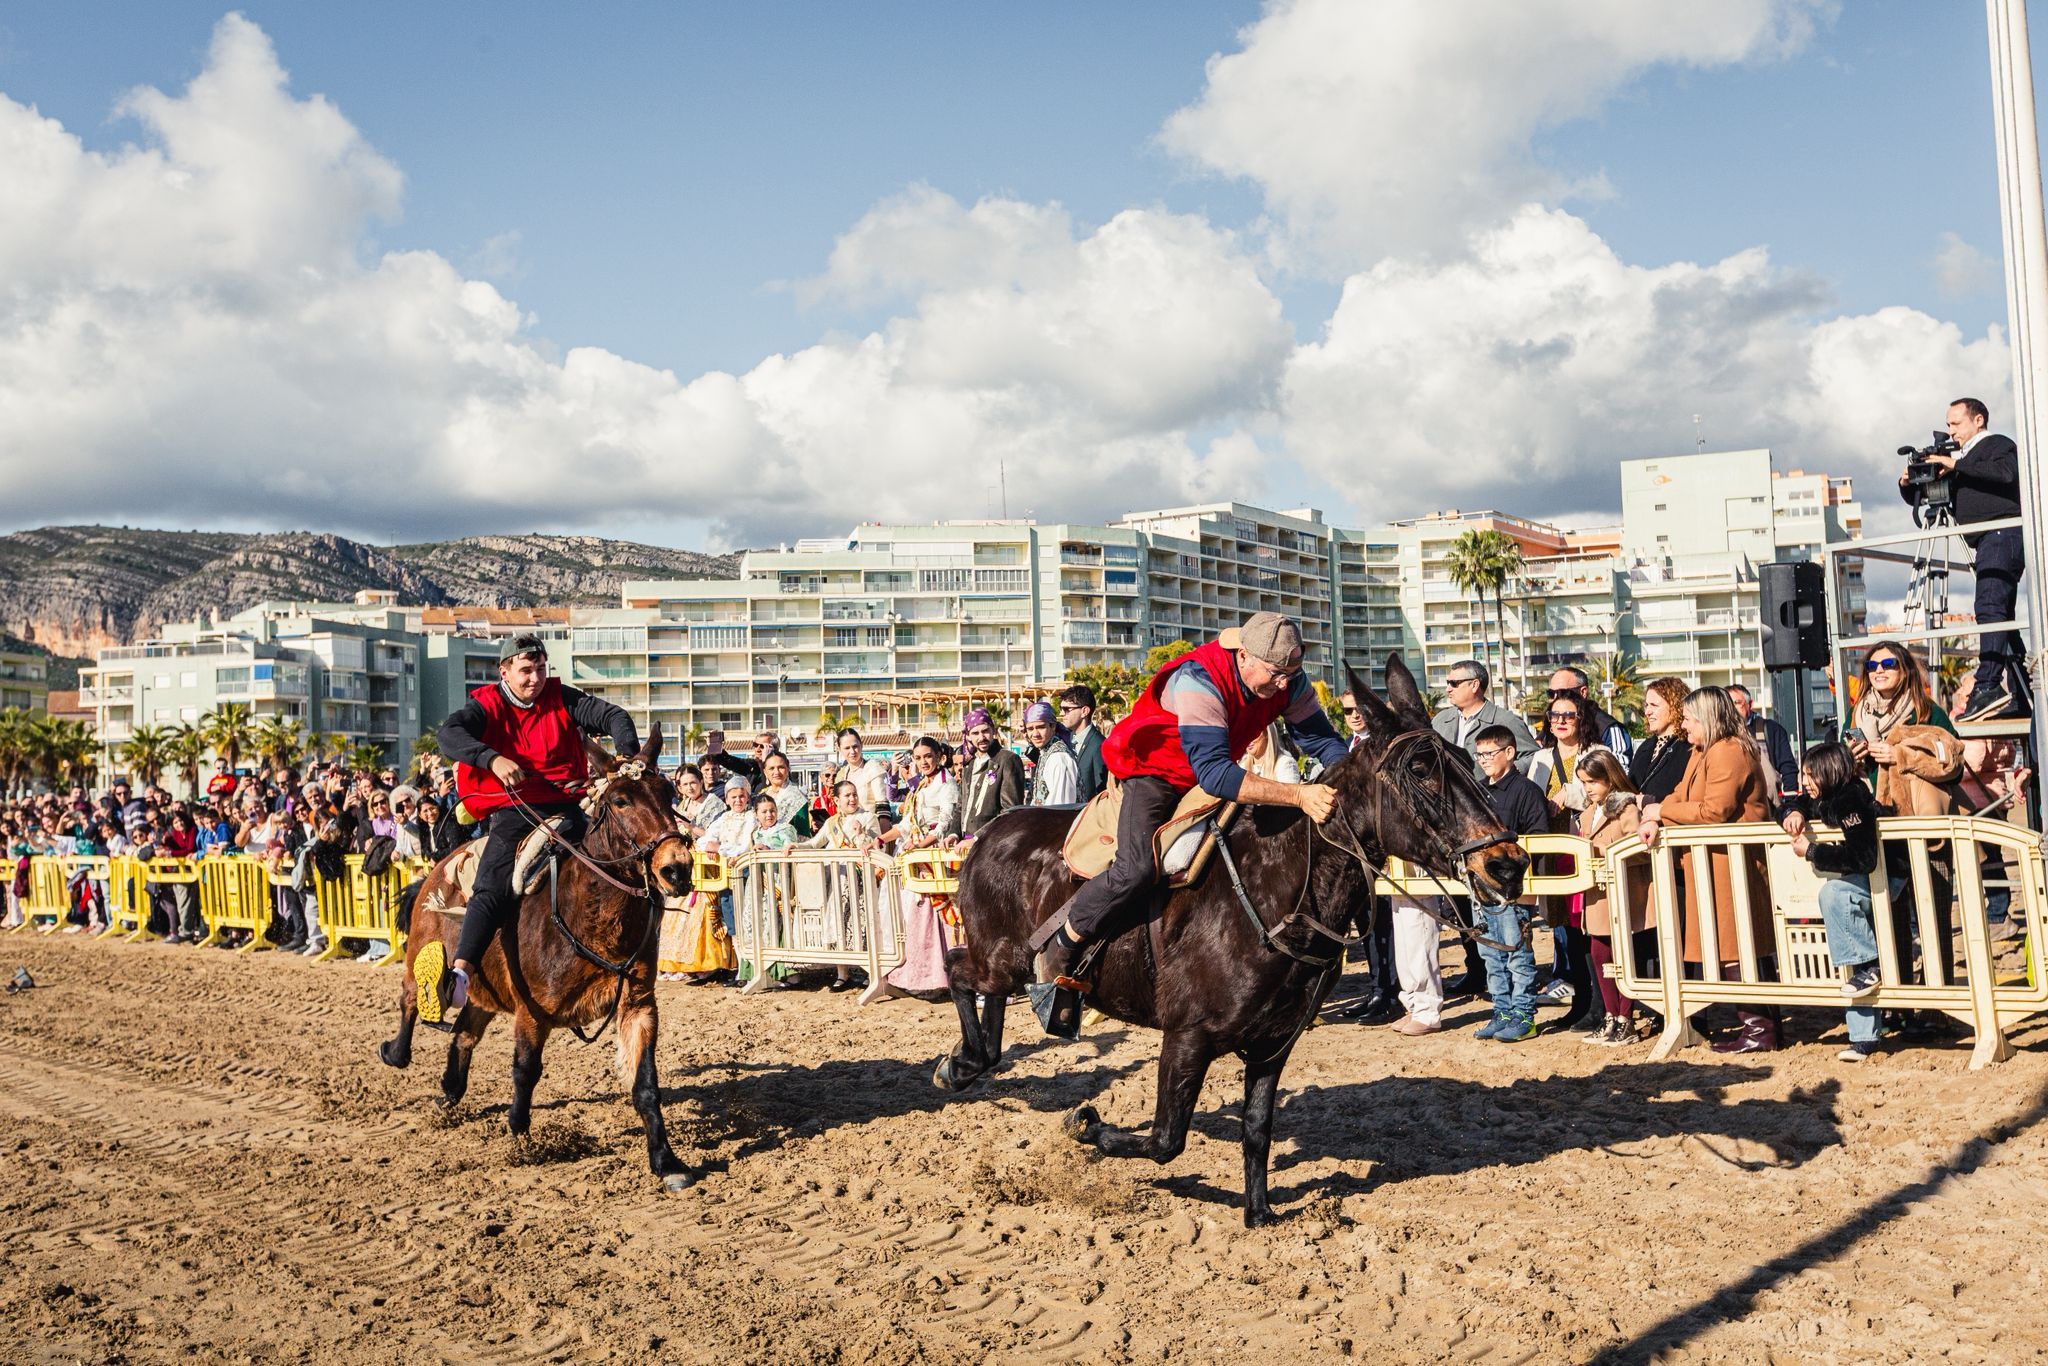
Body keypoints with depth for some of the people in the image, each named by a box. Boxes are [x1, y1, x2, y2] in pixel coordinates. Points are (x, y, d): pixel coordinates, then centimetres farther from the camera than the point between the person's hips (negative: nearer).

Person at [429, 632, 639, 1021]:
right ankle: (460, 974, -33)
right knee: (493, 886, -23)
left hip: (563, 806, 2)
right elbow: (449, 733, -13)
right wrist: (493, 759, -31)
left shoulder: (562, 699, 11)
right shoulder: (487, 705, 6)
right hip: (511, 811, -2)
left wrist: (626, 754, -15)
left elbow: (613, 717, 7)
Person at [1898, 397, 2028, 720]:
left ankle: (1989, 685, -33)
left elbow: (2006, 473, -16)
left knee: (1989, 608, -22)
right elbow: (1922, 499, 28)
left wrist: (1957, 466, -14)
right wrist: (1907, 485, 7)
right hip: (1983, 544, 10)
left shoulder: (1998, 445, 6)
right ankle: (2020, 695, 7)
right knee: (2001, 617, 6)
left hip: (2001, 535, -9)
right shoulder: (1961, 458, 29)